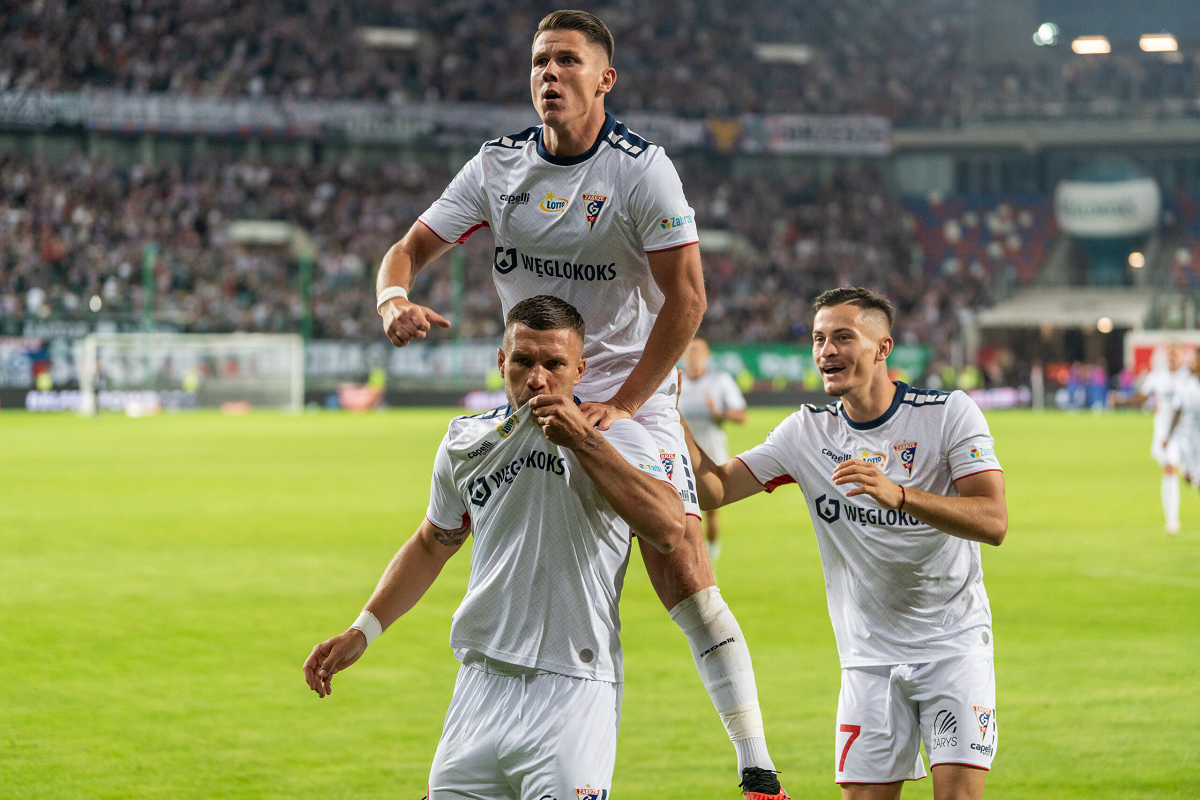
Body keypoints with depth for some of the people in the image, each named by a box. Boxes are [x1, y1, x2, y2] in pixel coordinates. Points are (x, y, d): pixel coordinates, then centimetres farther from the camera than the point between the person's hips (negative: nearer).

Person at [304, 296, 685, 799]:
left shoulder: (615, 437, -4)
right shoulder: (466, 443, 10)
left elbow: (668, 529, -22)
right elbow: (431, 546, 26)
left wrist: (584, 441, -20)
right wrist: (362, 632, 18)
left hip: (574, 692, -4)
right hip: (482, 685, 4)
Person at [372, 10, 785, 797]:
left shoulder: (642, 169, -13)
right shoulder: (498, 166, 1)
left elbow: (686, 297, -14)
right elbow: (413, 246, 4)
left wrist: (621, 408, -16)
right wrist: (395, 298, -20)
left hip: (634, 399, -5)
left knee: (680, 568, -15)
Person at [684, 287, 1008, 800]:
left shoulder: (949, 413, -8)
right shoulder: (808, 432, 2)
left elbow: (993, 522, -18)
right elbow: (713, 489, -1)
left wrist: (899, 495, -32)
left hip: (954, 643, -3)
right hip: (869, 655, 3)